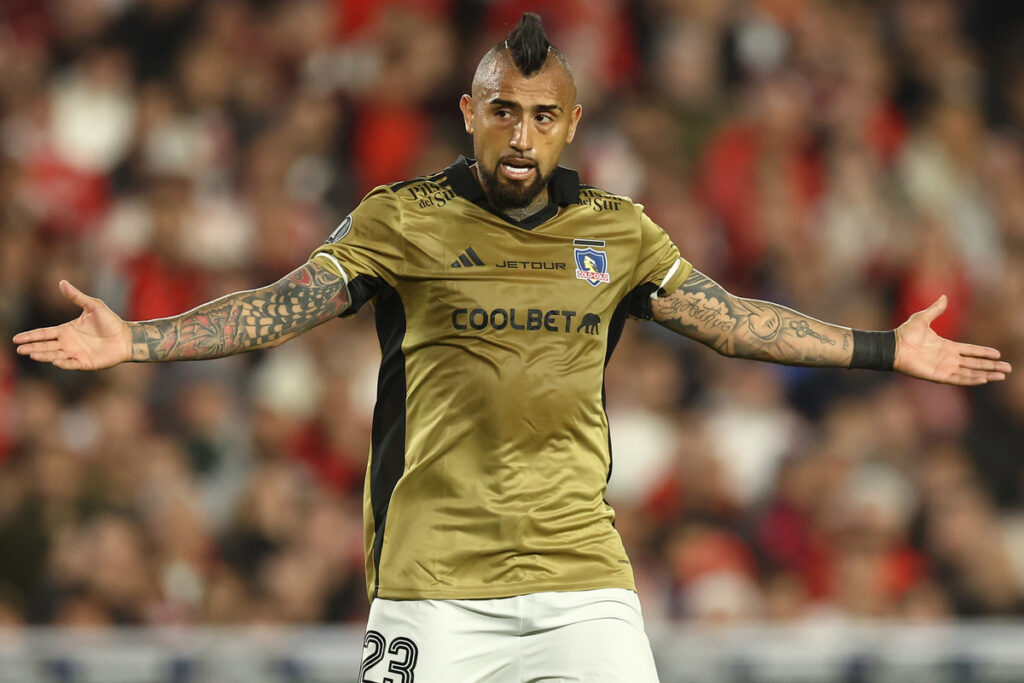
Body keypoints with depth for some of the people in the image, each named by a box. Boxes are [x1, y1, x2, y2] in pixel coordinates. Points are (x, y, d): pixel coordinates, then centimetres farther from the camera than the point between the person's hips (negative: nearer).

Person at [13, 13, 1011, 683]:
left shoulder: (618, 233, 10)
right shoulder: (402, 221, 1)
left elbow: (729, 319, 17)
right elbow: (281, 305, -4)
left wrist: (885, 351, 17)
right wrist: (133, 342, -16)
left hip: (583, 572, 3)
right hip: (434, 580, -3)